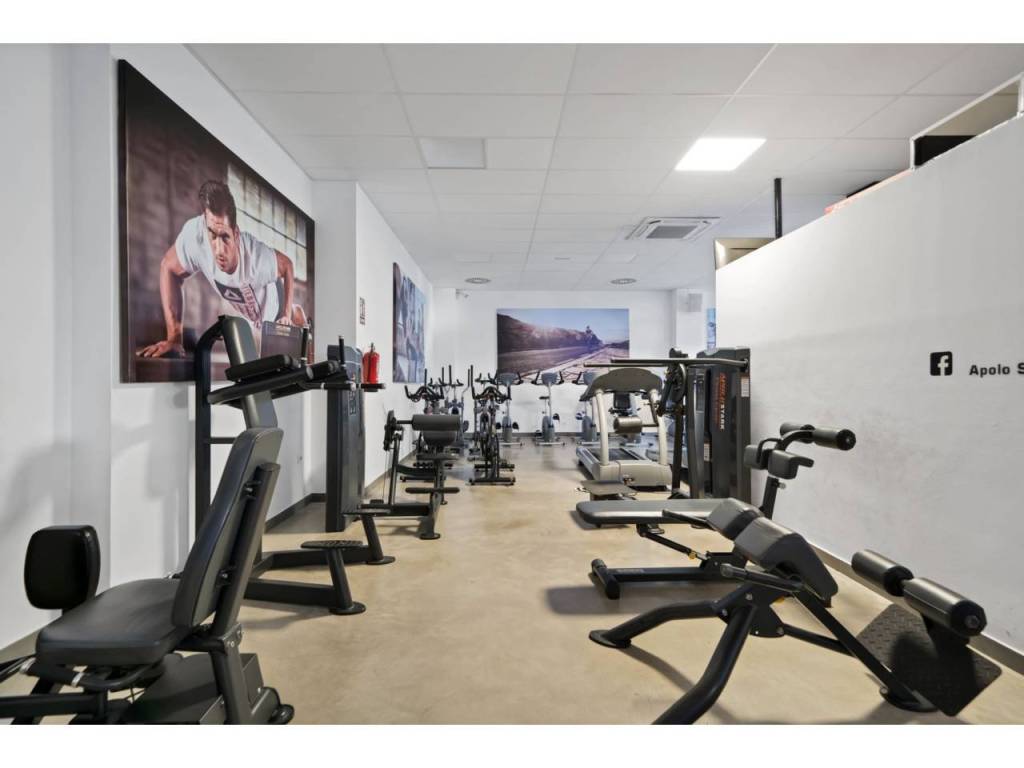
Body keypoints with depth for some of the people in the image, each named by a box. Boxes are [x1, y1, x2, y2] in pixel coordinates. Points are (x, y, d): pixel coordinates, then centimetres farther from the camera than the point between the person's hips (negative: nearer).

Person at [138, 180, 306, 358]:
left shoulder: (258, 257, -44)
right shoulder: (194, 234, -39)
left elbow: (287, 266, -22)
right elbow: (168, 268, -21)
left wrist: (287, 315, -25)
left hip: (271, 316, -3)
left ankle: (294, 314, 48)